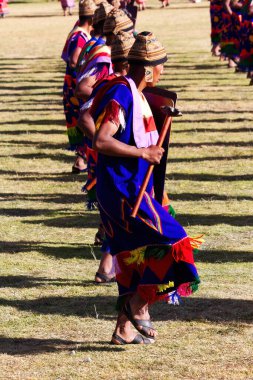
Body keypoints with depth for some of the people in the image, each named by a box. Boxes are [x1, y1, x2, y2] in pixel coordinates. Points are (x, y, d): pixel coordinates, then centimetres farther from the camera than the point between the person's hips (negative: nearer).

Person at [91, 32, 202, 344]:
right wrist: (142, 153, -23)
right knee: (170, 241, -12)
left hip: (134, 189, 10)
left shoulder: (136, 94, 13)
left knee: (137, 257, 12)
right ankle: (138, 303, -1)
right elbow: (101, 142, -26)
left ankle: (123, 329, 19)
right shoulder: (121, 94, -17)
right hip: (121, 190, -10)